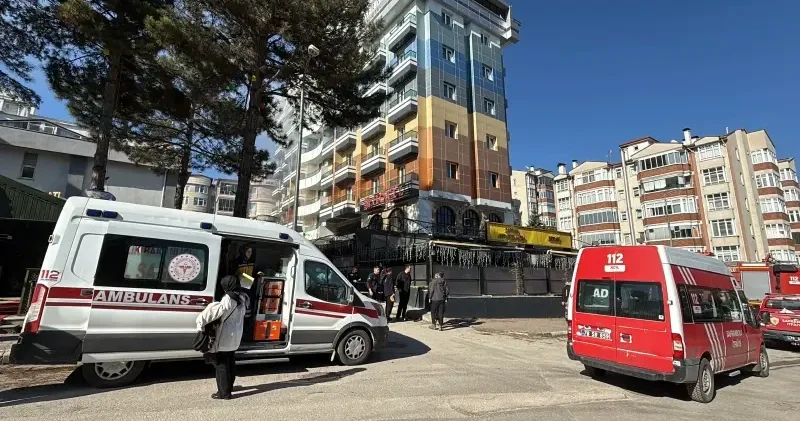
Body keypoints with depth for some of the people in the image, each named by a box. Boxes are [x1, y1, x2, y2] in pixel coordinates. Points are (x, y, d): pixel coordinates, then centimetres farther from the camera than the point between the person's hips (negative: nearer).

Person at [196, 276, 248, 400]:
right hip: (235, 337, 8)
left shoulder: (229, 298, -21)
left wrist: (201, 320, -25)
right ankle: (229, 386, 32)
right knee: (230, 362, 20)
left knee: (221, 364, 2)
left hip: (224, 337, -8)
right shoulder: (242, 298, 5)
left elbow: (216, 310, -32)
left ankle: (224, 392, 8)